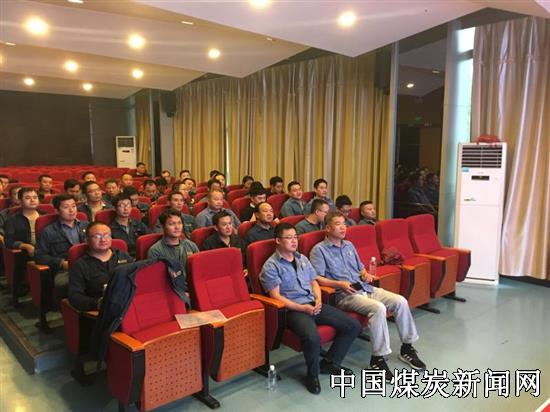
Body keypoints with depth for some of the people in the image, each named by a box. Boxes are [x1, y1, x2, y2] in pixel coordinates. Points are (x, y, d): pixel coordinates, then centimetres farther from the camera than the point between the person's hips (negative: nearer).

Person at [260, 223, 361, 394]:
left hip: (313, 305, 7)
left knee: (353, 326, -3)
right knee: (312, 338, -36)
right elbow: (276, 297, -11)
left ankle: (330, 362, 14)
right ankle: (312, 375, -5)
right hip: (293, 309, -7)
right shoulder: (271, 266, -6)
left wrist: (318, 299, -2)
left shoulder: (302, 259, 17)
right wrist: (303, 308, -18)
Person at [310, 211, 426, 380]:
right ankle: (377, 359, -19)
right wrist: (340, 284, -22)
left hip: (365, 288, 7)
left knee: (400, 301, -11)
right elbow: (316, 278, -12)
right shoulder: (319, 250, -2)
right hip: (344, 295, -7)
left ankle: (407, 348, 5)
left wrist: (366, 274, 6)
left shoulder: (349, 245, 21)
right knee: (378, 308, -32)